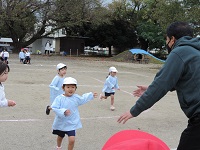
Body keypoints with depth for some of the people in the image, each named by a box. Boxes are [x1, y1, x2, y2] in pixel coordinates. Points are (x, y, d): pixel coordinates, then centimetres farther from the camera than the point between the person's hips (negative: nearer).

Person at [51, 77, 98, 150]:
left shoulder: (76, 97, -8)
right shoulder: (59, 98, -21)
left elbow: (83, 99, 13)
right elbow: (55, 108, -27)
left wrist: (91, 95, 19)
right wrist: (63, 111, -40)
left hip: (71, 124, 1)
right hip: (61, 123, 0)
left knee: (72, 140, -13)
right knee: (60, 137, 26)